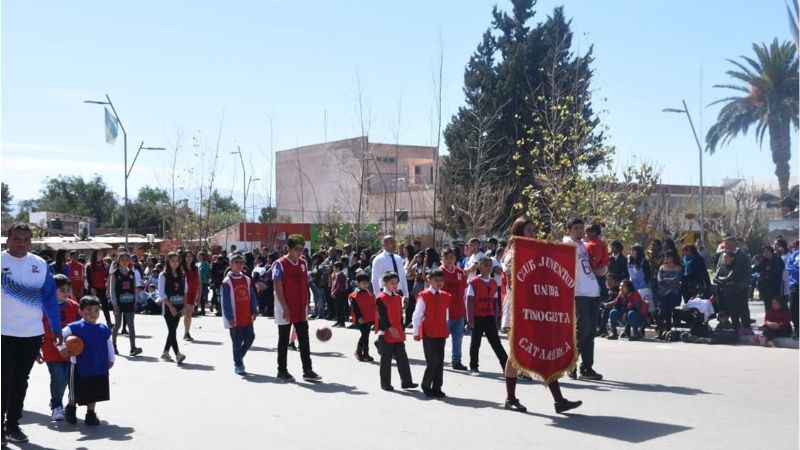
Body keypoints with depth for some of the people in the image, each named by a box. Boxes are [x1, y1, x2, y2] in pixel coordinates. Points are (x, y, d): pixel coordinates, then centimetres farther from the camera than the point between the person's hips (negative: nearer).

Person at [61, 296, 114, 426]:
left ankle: (91, 414, 23)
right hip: (80, 367, -3)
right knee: (75, 393, 10)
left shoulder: (104, 330, 4)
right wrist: (62, 349, -11)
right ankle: (71, 409, 37)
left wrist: (110, 360, 16)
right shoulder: (74, 328, -8)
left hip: (99, 368, 3)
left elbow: (109, 346, 15)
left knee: (94, 393, 9)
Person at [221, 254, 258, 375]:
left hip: (247, 318, 5)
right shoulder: (227, 282, -8)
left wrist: (254, 311, 5)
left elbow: (252, 297, 13)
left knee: (250, 337, 5)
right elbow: (225, 301, -10)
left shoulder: (247, 280, 10)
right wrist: (230, 317, -14)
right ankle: (238, 365, 15)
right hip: (235, 319, -5)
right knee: (237, 342, 2)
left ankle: (239, 357, 28)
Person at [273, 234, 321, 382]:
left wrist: (306, 305, 8)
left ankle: (307, 370, 7)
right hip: (286, 310, -5)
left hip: (301, 310, 6)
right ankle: (282, 371, 15)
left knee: (304, 340, 4)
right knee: (284, 341, 5)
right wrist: (285, 308, -18)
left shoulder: (303, 263, 9)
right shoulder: (280, 264, -11)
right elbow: (277, 288, -14)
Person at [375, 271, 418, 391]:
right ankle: (385, 383, 11)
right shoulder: (381, 298, -10)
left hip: (398, 335, 7)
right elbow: (382, 316, -19)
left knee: (402, 358, 5)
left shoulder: (398, 297, 12)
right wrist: (390, 328, -28)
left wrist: (402, 331, 13)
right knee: (386, 360, 2)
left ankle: (406, 381, 9)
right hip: (386, 334, -7)